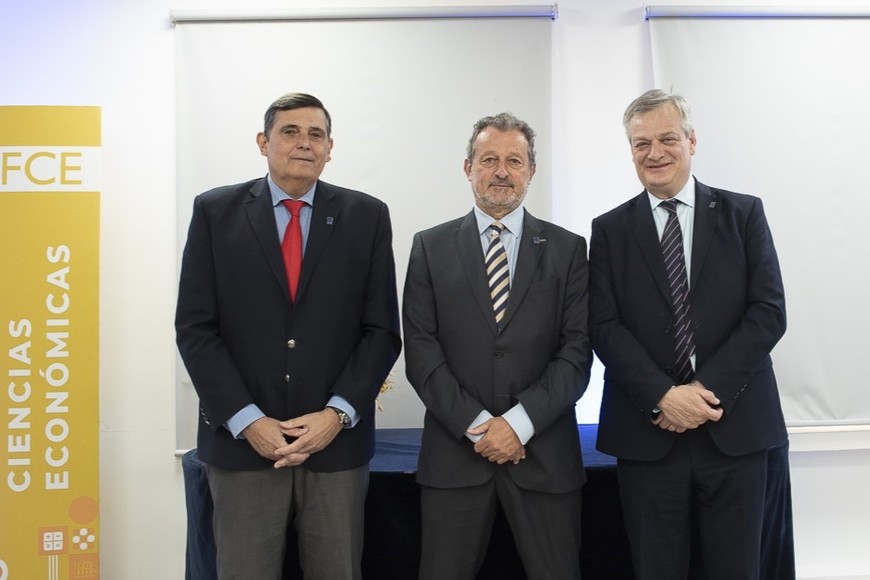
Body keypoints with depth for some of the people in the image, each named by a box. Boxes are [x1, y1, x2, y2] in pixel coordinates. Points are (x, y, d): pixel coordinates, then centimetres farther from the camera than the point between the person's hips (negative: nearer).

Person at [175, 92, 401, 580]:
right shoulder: (215, 211, 3)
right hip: (242, 440, 0)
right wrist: (247, 420, -9)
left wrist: (338, 413, -8)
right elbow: (196, 329, 0)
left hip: (337, 440, 1)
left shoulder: (367, 216, 4)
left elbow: (382, 331, 3)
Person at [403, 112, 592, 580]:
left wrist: (521, 421, -12)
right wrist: (476, 425, -10)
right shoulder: (430, 247, 5)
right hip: (455, 451, 0)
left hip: (544, 452, 0)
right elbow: (421, 349, -1)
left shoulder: (567, 249, 5)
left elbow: (577, 349, -1)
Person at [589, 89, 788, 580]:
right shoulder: (610, 230, 6)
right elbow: (605, 328, -2)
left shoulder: (744, 214, 5)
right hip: (648, 431, 0)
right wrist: (663, 396, -14)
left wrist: (709, 389, -12)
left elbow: (769, 312, -2)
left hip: (734, 426, 0)